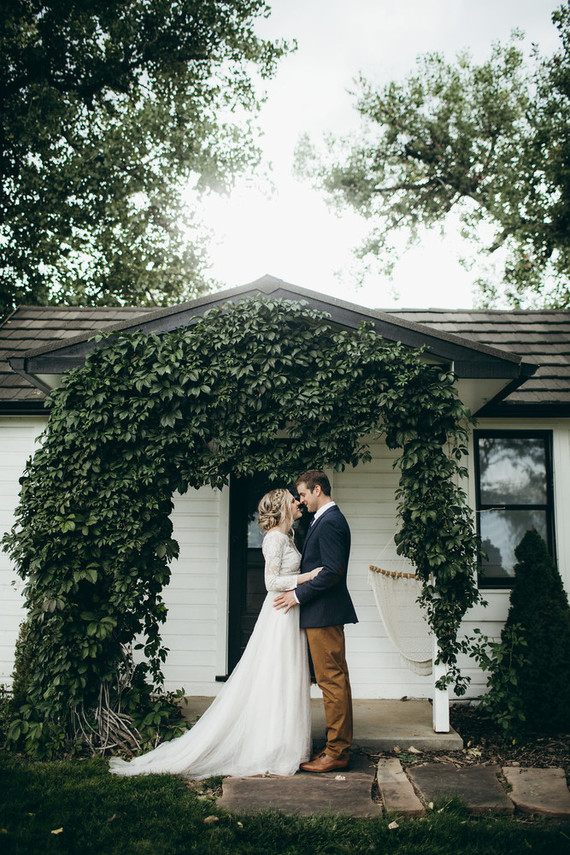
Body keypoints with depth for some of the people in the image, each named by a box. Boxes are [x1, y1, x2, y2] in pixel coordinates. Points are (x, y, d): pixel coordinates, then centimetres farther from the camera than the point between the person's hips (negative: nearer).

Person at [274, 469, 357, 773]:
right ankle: (339, 745, 22)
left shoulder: (329, 522, -15)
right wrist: (299, 593, 16)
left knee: (332, 680, -4)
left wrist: (298, 594, -16)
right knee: (335, 680, 14)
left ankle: (336, 752, 4)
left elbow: (332, 571, -22)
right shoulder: (329, 519, 17)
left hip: (324, 613, -11)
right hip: (325, 612, 11)